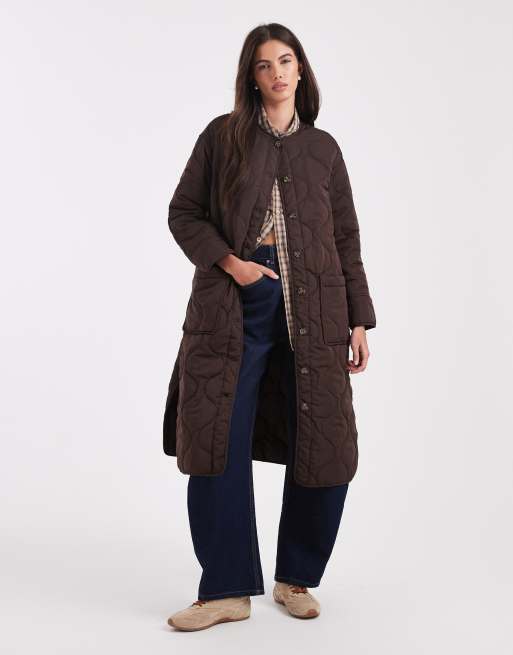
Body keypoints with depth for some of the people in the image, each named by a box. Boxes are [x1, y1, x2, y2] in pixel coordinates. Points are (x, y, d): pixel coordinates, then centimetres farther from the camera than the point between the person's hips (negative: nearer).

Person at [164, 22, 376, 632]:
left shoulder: (323, 148, 12)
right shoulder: (222, 134, 7)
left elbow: (347, 239, 12)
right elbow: (182, 212, 6)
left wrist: (359, 321, 6)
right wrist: (228, 261, -10)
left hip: (311, 312, 2)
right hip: (233, 307, -1)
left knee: (325, 451, 1)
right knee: (217, 443, -4)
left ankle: (295, 579, 20)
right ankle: (228, 590, 9)